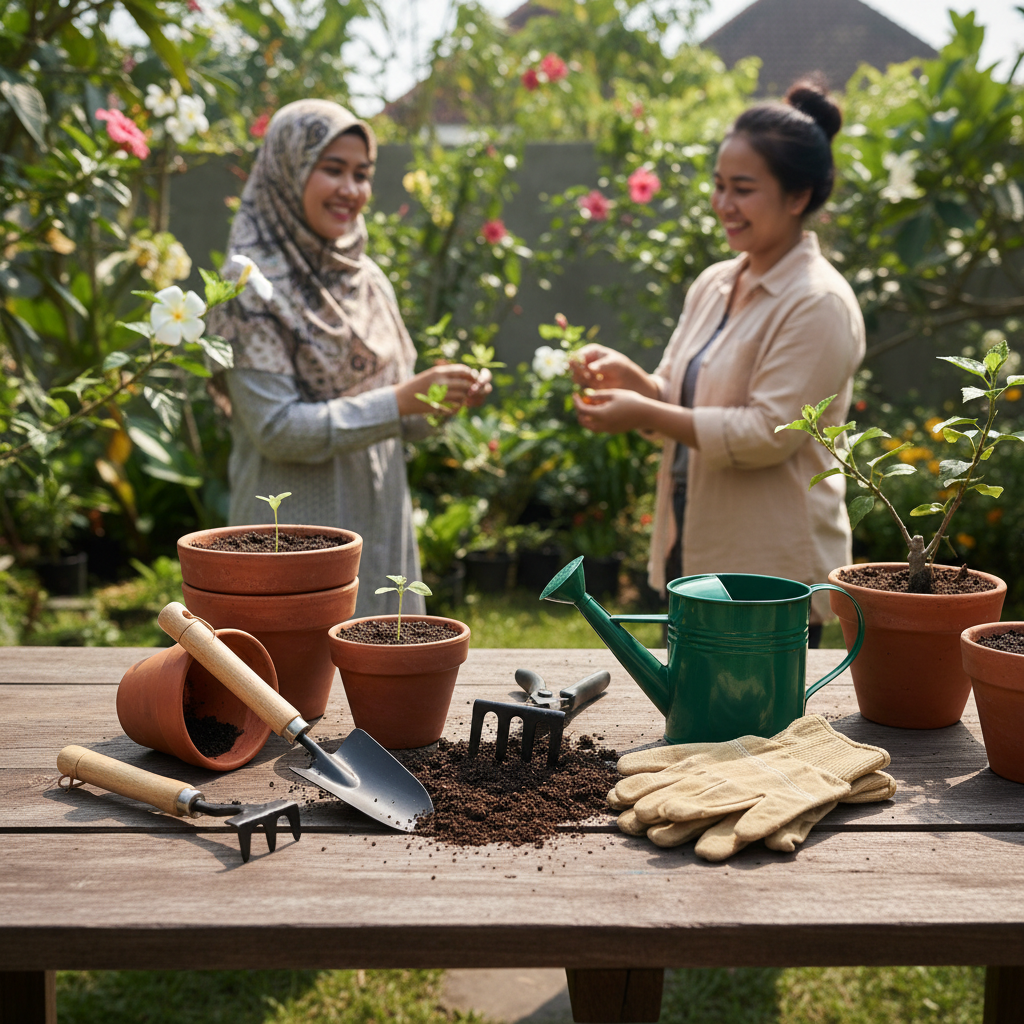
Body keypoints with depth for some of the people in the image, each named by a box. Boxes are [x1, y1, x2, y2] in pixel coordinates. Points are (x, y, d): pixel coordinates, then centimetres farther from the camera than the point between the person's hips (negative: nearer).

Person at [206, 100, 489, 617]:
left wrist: (442, 398, -7)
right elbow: (274, 428, -18)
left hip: (379, 530, 6)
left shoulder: (367, 279, 9)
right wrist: (399, 401, -22)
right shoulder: (253, 284, -11)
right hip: (298, 540, -6)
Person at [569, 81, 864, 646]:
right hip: (698, 556, 8)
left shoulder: (819, 303, -15)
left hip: (772, 571, -8)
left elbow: (769, 432, -21)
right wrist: (629, 378, -8)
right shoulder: (713, 284, 9)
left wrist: (645, 415, -22)